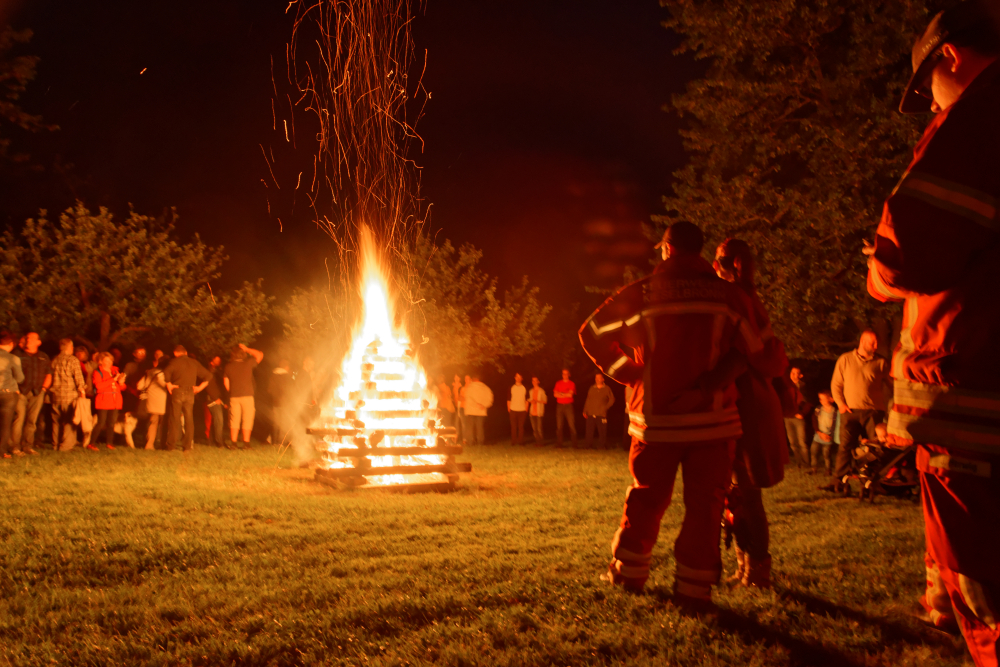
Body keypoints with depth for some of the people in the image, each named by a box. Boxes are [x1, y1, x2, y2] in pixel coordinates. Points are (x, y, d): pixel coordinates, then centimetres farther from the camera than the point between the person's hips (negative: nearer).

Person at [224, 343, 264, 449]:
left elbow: (226, 383, 7)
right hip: (247, 396, -2)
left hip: (234, 397, 3)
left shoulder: (228, 367, 3)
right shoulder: (248, 363, -5)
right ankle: (246, 443, 1)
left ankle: (233, 442, 7)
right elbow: (260, 355, 8)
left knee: (234, 420, 7)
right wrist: (247, 349, 10)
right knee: (247, 420, 2)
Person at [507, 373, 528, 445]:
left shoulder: (525, 388, 7)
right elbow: (508, 399, 9)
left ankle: (520, 441, 3)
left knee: (521, 426, -1)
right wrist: (508, 409, 3)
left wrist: (526, 409, 1)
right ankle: (513, 441, 5)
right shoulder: (511, 387, 8)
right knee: (513, 426, 0)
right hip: (513, 410, 0)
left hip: (522, 410, 0)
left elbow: (527, 400, 8)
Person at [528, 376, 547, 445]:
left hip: (539, 412, -5)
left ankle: (542, 442, 1)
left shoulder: (541, 391, -4)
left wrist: (537, 401, -16)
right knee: (534, 428, 5)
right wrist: (531, 401, -2)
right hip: (532, 412, 5)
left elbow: (545, 401, -4)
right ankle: (537, 441, 13)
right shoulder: (531, 391, 13)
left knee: (539, 428, -9)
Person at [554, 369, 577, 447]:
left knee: (572, 425, -8)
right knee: (559, 425, 1)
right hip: (560, 405, 3)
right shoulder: (558, 383, 12)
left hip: (568, 406, -2)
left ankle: (574, 444, -6)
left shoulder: (572, 384, 4)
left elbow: (570, 394, -9)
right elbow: (555, 394, 2)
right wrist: (566, 394, -5)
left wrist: (560, 393, -1)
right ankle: (559, 443, 4)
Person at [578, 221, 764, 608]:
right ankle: (692, 588, 4)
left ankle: (628, 571, 29)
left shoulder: (641, 294, 0)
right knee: (704, 504, 5)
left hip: (657, 419, 1)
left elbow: (592, 334, 8)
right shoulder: (728, 295, 0)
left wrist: (628, 372, 14)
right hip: (712, 420, -1)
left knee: (647, 497, 17)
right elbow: (753, 354, 8)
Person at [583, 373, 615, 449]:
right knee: (589, 431, -1)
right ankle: (587, 446, 6)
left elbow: (612, 399, 7)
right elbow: (588, 400, 14)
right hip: (591, 414, 2)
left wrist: (606, 407, -3)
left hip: (601, 414, -2)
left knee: (602, 431, -3)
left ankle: (601, 446, 5)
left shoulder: (606, 389, 5)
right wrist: (585, 411, 10)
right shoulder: (592, 388, 12)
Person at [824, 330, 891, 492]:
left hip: (873, 412, 0)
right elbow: (836, 384, 11)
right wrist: (841, 403, 0)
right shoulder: (845, 359, 9)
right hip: (850, 411, 0)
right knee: (845, 447, -5)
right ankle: (838, 482, -5)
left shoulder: (881, 363, 9)